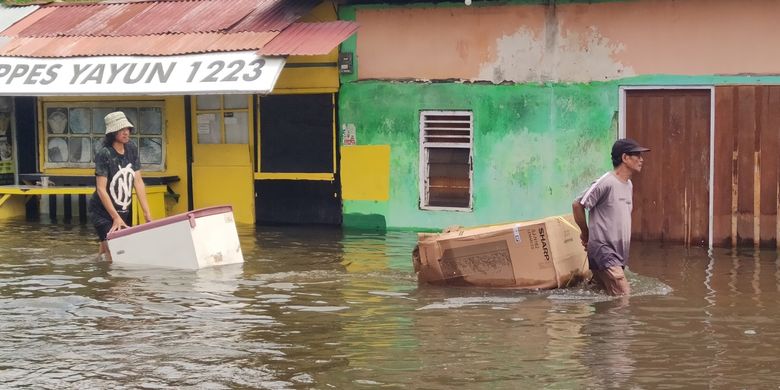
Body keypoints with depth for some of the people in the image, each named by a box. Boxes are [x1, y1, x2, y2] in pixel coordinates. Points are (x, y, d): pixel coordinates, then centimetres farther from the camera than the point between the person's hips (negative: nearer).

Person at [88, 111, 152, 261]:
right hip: (104, 212, -6)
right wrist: (116, 218, -22)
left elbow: (138, 182, 2)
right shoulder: (104, 154, -16)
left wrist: (147, 213, -4)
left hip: (125, 211, 6)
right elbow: (101, 189, -19)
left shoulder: (131, 149, 1)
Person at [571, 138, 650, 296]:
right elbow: (577, 204, -9)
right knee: (624, 297, -16)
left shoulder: (629, 185, 14)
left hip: (619, 255, 8)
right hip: (604, 252, -8)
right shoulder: (605, 183, -13)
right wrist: (586, 234, 2)